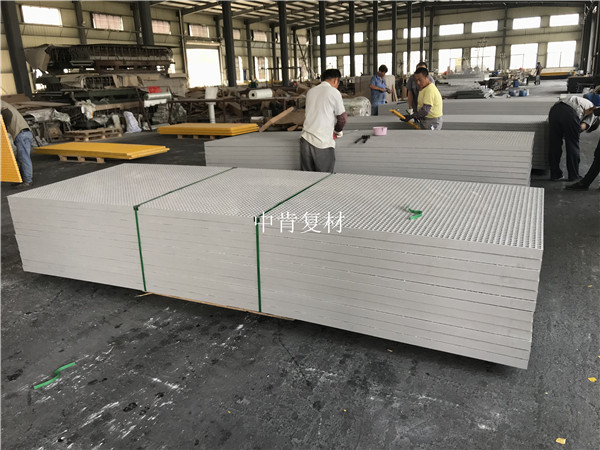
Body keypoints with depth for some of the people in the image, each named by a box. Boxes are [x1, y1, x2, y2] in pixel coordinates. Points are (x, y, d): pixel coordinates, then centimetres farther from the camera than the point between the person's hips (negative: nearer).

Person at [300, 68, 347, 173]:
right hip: (323, 143, -6)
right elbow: (342, 117, 1)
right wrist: (338, 131, 22)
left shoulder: (310, 92, 15)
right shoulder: (334, 92, -3)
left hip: (305, 140, 6)